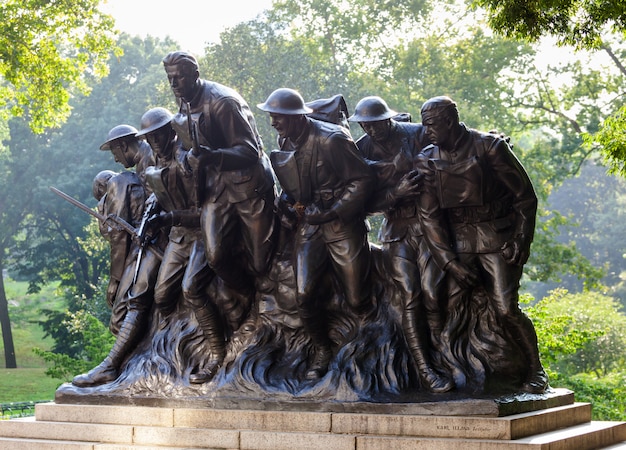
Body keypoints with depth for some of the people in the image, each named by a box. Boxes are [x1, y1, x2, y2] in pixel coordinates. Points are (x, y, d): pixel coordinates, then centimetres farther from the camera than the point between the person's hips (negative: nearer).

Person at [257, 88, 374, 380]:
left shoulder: (331, 139, -17)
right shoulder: (284, 143, 5)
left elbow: (362, 179, -15)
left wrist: (331, 212, -17)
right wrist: (286, 200, -1)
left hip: (343, 226, -5)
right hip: (308, 225, 5)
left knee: (356, 300, -3)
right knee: (304, 296, -5)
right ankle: (322, 351, 17)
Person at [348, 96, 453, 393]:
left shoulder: (418, 134, 1)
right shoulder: (361, 150, 4)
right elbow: (365, 203, -2)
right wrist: (397, 193, -17)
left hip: (427, 222, -1)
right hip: (395, 229, 1)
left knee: (431, 293, -13)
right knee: (410, 296, -9)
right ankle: (424, 370, -8)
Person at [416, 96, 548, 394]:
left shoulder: (489, 147, -8)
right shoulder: (428, 160, 2)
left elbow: (525, 196, -3)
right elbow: (429, 215, 1)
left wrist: (521, 240, -9)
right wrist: (450, 261, -6)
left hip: (498, 240, -4)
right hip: (458, 241, 4)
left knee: (506, 309, -11)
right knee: (447, 306, -10)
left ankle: (535, 370, 8)